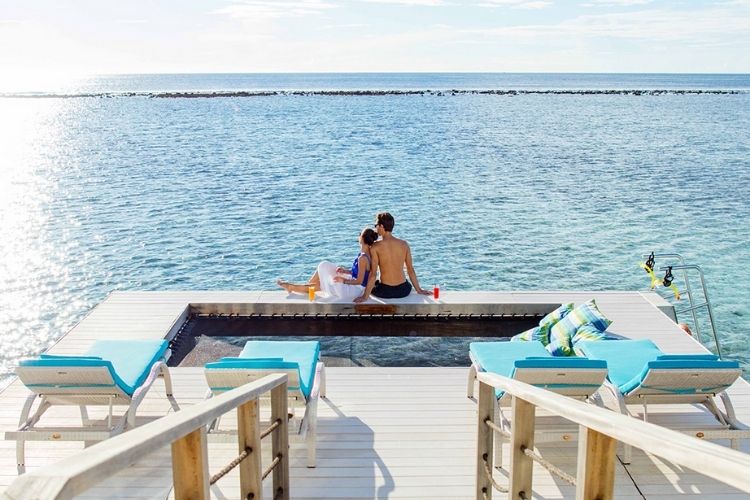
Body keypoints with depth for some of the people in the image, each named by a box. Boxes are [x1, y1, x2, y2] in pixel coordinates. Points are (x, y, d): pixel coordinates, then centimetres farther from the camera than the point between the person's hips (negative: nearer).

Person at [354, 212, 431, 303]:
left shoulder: (375, 247, -11)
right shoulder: (404, 244, -2)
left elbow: (373, 274, -14)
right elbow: (411, 270, 3)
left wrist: (365, 296, -9)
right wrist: (419, 290, 14)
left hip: (385, 291, -3)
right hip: (403, 290, 3)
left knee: (371, 285, 31)